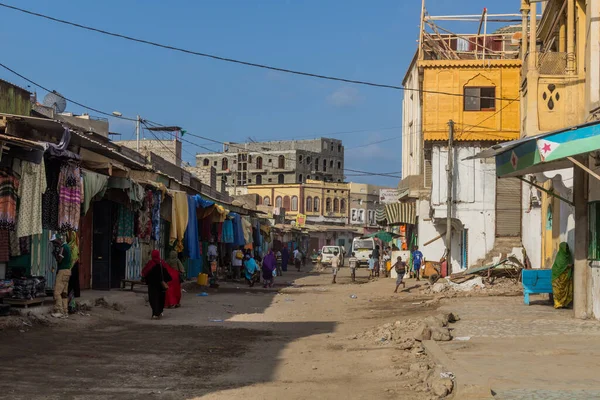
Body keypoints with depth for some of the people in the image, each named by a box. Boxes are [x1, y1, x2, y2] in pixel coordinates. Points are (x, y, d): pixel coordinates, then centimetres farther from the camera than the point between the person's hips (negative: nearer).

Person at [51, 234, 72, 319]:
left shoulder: (63, 247, -14)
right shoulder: (66, 246, 17)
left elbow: (59, 260, -17)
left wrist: (56, 251, -8)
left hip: (63, 271, -10)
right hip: (66, 271, 10)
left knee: (57, 292, -10)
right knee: (64, 293, 9)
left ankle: (59, 311, -12)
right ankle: (65, 312, 8)